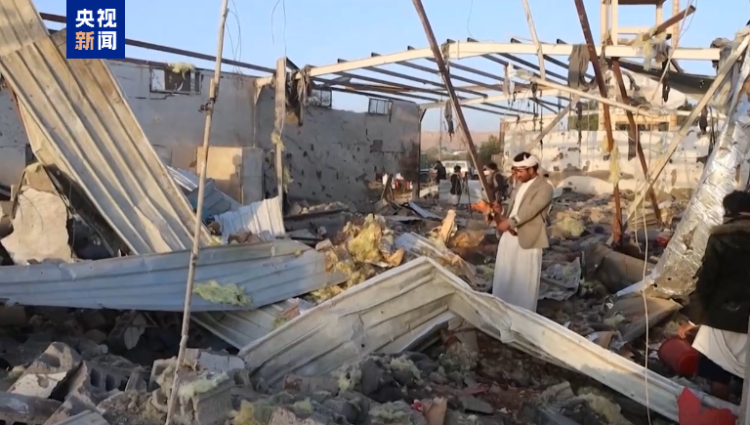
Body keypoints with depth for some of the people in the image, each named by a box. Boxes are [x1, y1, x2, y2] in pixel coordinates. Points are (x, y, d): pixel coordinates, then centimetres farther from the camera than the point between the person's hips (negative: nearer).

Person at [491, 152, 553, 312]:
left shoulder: (544, 188, -15)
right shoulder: (520, 183, 10)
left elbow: (529, 211, -23)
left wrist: (509, 222, -23)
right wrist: (505, 221, -6)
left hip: (527, 238, -8)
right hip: (509, 234, 8)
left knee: (525, 280, 3)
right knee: (504, 275, 16)